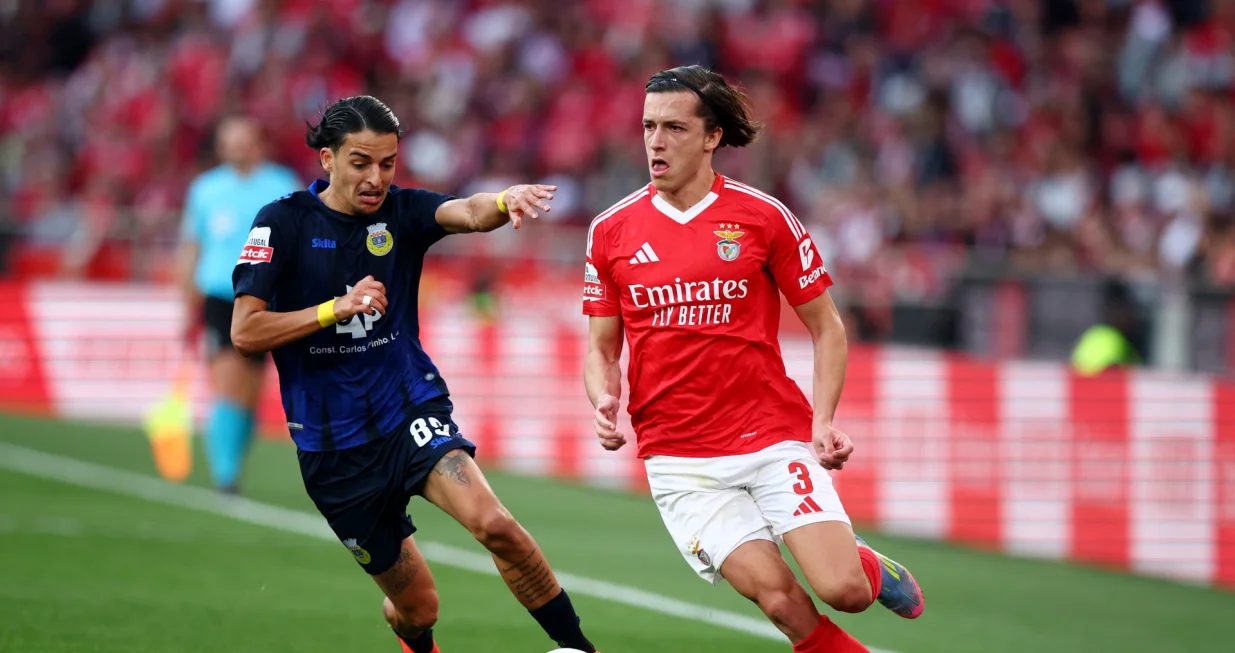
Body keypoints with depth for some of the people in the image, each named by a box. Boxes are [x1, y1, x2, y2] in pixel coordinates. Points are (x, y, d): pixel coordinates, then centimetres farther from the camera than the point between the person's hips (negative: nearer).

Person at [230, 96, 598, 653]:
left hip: (411, 409, 1)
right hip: (333, 444, -1)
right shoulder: (284, 222, -6)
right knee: (417, 606, 6)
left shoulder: (402, 211, -1)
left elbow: (468, 213, -23)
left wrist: (505, 201, -45)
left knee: (494, 525, -28)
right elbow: (245, 332, -11)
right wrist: (337, 307, -21)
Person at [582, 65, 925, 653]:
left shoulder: (763, 217, -1)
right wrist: (604, 401, -9)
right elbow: (601, 347, 13)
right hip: (679, 459, 1)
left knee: (842, 590, -14)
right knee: (776, 595, -17)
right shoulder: (612, 231, 5)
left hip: (774, 437, -1)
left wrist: (823, 421, -7)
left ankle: (869, 565, 22)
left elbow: (826, 327, 5)